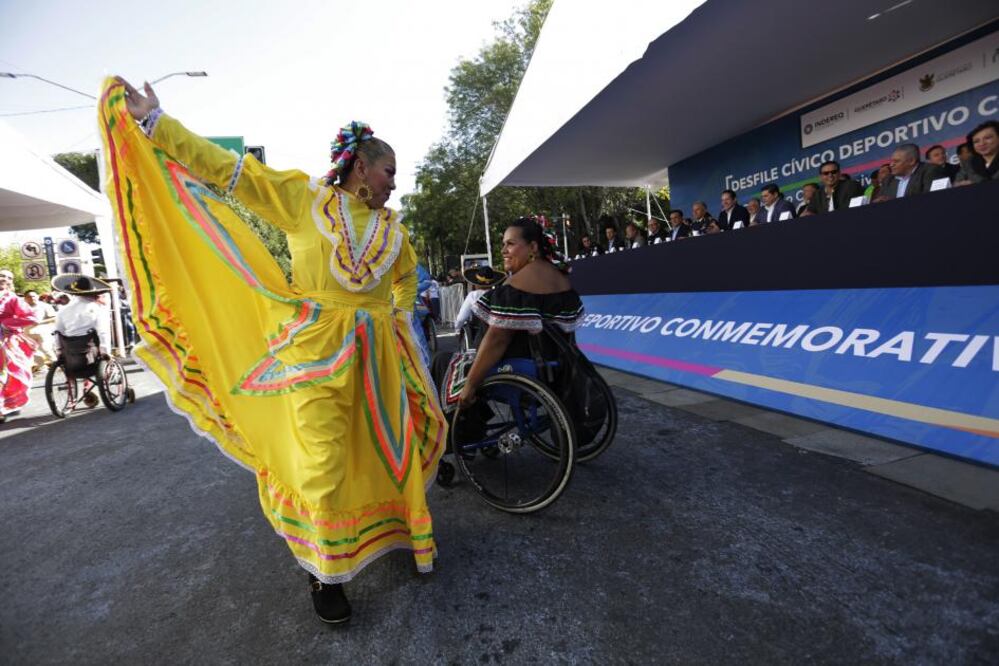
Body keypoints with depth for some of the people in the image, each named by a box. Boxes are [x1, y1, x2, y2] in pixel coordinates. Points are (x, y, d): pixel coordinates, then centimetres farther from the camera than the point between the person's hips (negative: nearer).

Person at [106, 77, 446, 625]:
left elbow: (407, 275, 29)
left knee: (392, 447, 11)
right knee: (322, 467, -1)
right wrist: (153, 121, -4)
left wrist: (400, 316, 21)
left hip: (378, 353, 5)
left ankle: (398, 531, 35)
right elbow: (229, 170, -2)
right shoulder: (305, 196, 0)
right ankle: (326, 573, 21)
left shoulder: (391, 226, 14)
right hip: (317, 350, -5)